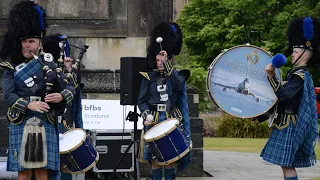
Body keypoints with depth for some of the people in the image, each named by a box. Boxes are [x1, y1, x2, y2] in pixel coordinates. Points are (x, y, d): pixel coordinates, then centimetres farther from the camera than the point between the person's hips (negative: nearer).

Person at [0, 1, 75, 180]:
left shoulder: (49, 64, 10)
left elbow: (70, 87, 9)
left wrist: (61, 96, -14)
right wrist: (29, 105, -22)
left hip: (46, 126, 1)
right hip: (21, 125, -1)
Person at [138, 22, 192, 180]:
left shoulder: (177, 75, 7)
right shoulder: (149, 77, 8)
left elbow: (177, 86, -17)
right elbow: (142, 100, 7)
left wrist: (167, 64, -20)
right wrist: (146, 114, -12)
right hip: (154, 122, 0)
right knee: (154, 158, -1)